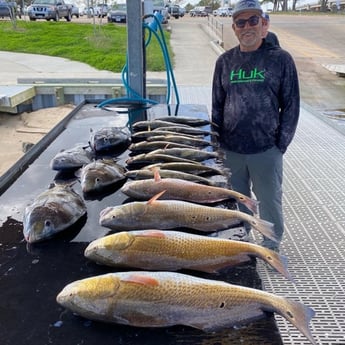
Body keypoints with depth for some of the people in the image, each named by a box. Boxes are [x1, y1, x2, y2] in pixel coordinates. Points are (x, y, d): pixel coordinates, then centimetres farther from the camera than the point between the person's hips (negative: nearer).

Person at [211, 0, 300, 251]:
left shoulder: (280, 59, -3)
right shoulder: (225, 61, 5)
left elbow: (291, 106, -1)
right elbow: (217, 105, 9)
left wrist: (281, 144, -5)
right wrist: (218, 141, 4)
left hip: (266, 149, -2)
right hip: (230, 150, 3)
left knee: (269, 201, 9)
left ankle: (272, 247, 31)